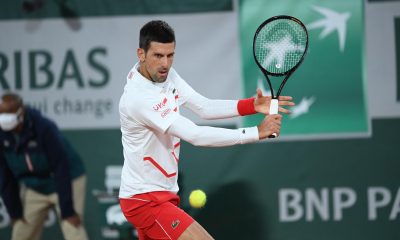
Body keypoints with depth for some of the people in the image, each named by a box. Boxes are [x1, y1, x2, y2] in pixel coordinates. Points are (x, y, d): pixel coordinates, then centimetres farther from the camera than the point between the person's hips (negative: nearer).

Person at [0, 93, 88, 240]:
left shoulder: (44, 127, -30)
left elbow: (61, 169, -28)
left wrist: (68, 211, -27)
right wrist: (14, 212, -3)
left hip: (67, 181, -6)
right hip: (34, 187, 6)